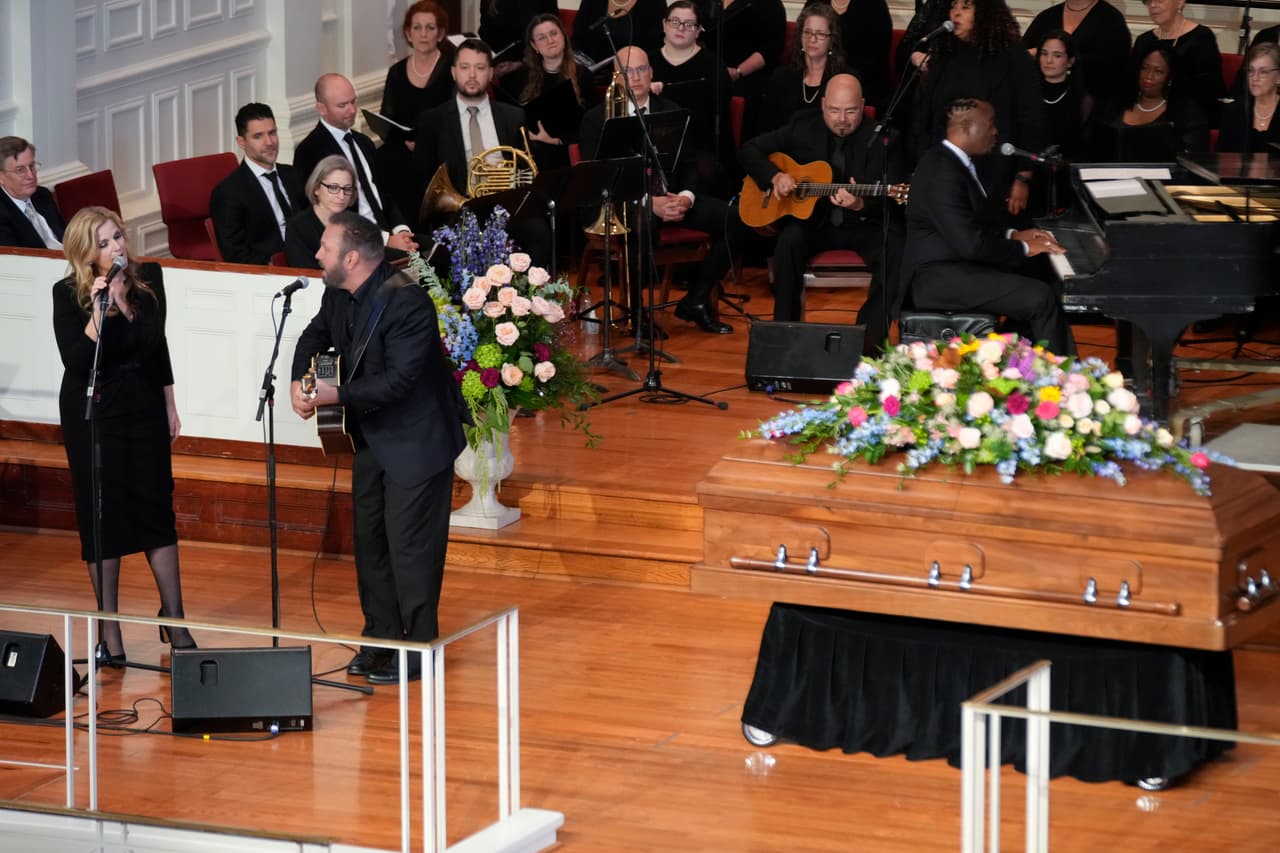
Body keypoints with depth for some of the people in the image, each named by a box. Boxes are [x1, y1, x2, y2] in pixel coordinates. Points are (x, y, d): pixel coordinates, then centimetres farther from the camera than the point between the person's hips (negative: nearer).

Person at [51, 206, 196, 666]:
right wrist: (98, 312, -30)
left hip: (143, 404, 3)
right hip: (91, 412, -3)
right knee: (102, 516, 1)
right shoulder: (68, 294, -13)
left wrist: (169, 404, 9)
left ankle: (174, 619, 13)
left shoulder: (148, 278, -3)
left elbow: (156, 344, 8)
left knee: (157, 508, 4)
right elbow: (75, 361, -20)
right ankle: (109, 633, 8)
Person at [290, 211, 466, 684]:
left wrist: (337, 394, -29)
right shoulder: (339, 294, 0)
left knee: (411, 545, -4)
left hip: (415, 442, -9)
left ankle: (418, 648, 7)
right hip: (372, 439, 9)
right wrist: (299, 380, -5)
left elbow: (398, 379, -30)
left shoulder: (407, 302, -26)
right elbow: (314, 337, 15)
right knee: (370, 540, 15)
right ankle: (379, 640, 27)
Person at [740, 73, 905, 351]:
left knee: (895, 251, -31)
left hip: (861, 223, -2)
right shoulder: (803, 127, 2)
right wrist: (775, 176, -11)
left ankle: (870, 337, -22)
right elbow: (750, 150, 9)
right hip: (811, 221, 2)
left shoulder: (881, 139, -7)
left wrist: (861, 205, -36)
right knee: (789, 240, -32)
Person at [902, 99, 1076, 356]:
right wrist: (1022, 248, -14)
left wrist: (1012, 235, 9)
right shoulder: (943, 173, -21)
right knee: (1042, 298, -21)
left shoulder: (952, 161, 13)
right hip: (940, 279, -11)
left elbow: (977, 219, 24)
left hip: (955, 265, 11)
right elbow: (970, 243, -26)